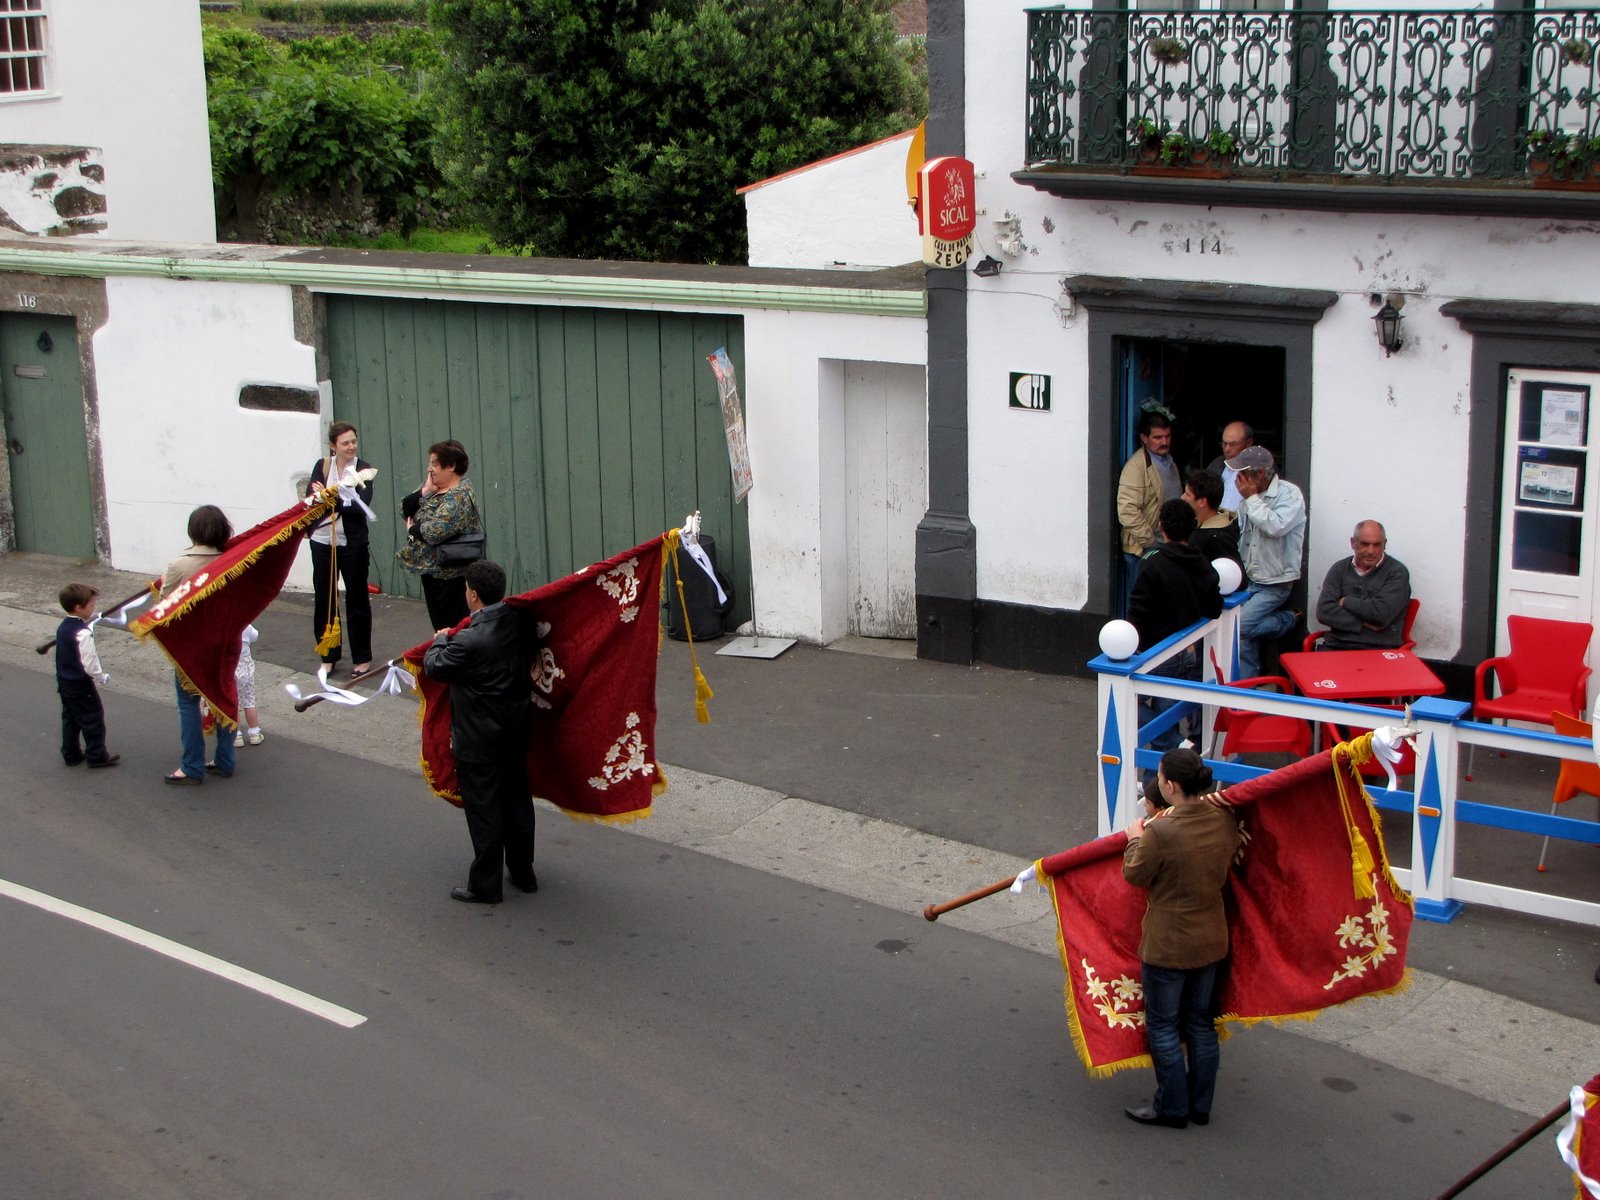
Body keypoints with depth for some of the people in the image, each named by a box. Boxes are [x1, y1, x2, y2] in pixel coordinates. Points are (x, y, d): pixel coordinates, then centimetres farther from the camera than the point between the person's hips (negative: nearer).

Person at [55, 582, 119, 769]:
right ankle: (96, 755, 10)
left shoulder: (63, 627, 3)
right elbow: (88, 662, -25)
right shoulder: (83, 633, -25)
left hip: (64, 682, 9)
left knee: (70, 717, 18)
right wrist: (101, 678, -11)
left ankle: (71, 754, 26)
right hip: (81, 684, -9)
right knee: (92, 718, 3)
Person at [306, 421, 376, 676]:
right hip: (323, 541, 3)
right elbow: (310, 495, -9)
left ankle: (361, 657, 15)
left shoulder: (363, 468, -5)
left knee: (357, 598, 5)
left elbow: (362, 505, -16)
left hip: (352, 542, -3)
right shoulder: (322, 466, 4)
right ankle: (328, 655, 20)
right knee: (324, 598, 8)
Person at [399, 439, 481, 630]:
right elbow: (404, 509, 10)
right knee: (440, 628, 14)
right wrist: (424, 492, -7)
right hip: (432, 570, 9)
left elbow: (435, 531, -29)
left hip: (450, 575, -9)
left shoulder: (458, 496, -17)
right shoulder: (435, 489, 11)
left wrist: (412, 529, -9)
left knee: (453, 629, -5)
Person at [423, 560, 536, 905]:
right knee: (517, 798, 19)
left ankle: (485, 885, 13)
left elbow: (435, 667, -13)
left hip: (478, 738, -7)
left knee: (483, 809, 4)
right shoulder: (517, 624, -6)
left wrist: (440, 640, 7)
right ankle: (523, 872, 31)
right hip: (515, 730, 7)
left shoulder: (470, 640, -28)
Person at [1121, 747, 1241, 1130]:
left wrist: (1135, 839, 5)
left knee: (1163, 1026, 11)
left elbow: (1135, 875, -13)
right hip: (1211, 940, 7)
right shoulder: (1224, 820, -8)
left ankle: (1172, 1108, 21)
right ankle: (1200, 1105, 30)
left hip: (1168, 946, -6)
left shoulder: (1161, 833, -28)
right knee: (1201, 1023, 19)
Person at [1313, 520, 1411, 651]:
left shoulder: (1397, 572, 3)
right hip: (1337, 645, 3)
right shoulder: (1339, 569, 14)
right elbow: (1324, 611, 2)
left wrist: (1346, 601, 2)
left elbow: (1382, 612, -11)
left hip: (1379, 648, -2)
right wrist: (1363, 624, -7)